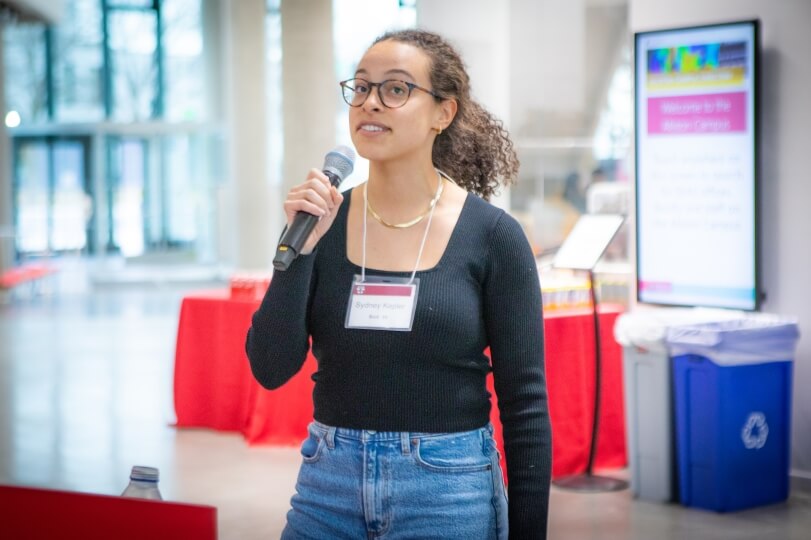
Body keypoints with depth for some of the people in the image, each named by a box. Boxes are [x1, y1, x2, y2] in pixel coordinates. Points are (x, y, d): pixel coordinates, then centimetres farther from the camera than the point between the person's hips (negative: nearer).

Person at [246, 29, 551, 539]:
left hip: (449, 488, -2)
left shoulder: (491, 235, -7)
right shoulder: (322, 221, 0)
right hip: (330, 480, 3)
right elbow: (271, 368, -6)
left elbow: (525, 401, -5)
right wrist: (299, 247, -16)